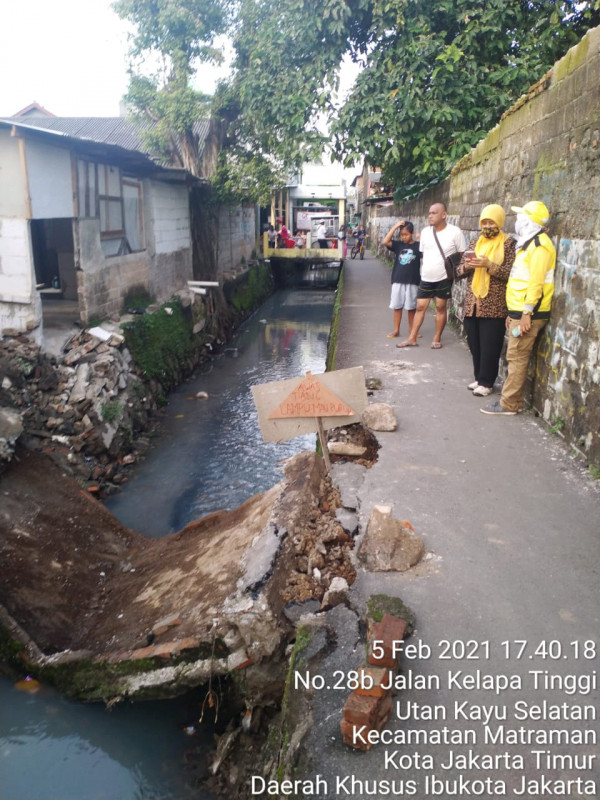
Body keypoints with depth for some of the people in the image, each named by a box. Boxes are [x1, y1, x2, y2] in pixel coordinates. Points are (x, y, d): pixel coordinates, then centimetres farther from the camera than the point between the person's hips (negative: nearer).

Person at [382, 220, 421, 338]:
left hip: (412, 282, -2)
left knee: (411, 307, 7)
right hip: (398, 281, 2)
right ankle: (396, 330, 14)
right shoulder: (398, 244, 3)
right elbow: (385, 242, -11)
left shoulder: (418, 246, -1)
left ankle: (411, 329, 21)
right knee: (397, 306, 6)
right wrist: (395, 227, -14)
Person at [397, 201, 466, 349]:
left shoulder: (455, 232, -11)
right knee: (420, 307, 6)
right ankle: (412, 339, 11)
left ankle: (437, 339, 16)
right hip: (426, 278, 4)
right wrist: (425, 268, 12)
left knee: (440, 307, 5)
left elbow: (462, 255, -4)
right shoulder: (425, 232, 3)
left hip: (444, 278, -4)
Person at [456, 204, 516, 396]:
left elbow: (511, 273, -13)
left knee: (490, 347, 0)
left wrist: (489, 264, -22)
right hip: (472, 303, 5)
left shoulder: (509, 243, -3)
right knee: (474, 344, 11)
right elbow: (459, 271, 11)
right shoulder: (474, 243, 13)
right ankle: (479, 378, 25)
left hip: (494, 306, -5)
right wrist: (467, 266, -10)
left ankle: (486, 382, 10)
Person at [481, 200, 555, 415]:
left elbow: (536, 282, -21)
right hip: (519, 311, 10)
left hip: (528, 313, -10)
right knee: (516, 358, 13)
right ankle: (514, 401, 21)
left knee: (517, 358, -7)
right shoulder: (529, 243, 19)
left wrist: (526, 313, -23)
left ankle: (508, 404, -3)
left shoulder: (539, 244, -13)